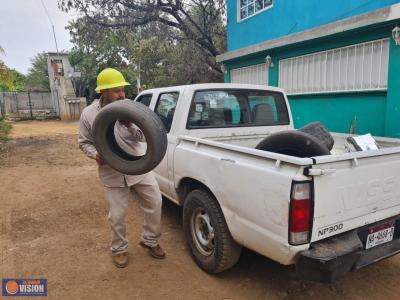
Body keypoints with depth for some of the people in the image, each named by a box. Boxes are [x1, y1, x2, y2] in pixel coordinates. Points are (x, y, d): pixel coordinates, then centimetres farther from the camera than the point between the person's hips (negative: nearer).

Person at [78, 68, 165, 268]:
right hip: (112, 174, -1)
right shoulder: (89, 114, -7)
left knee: (155, 203, 7)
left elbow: (143, 137, -4)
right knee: (117, 215, 8)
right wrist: (95, 154, -18)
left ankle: (150, 241, 30)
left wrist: (131, 127, -24)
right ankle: (119, 249, 33)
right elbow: (84, 142, 3)